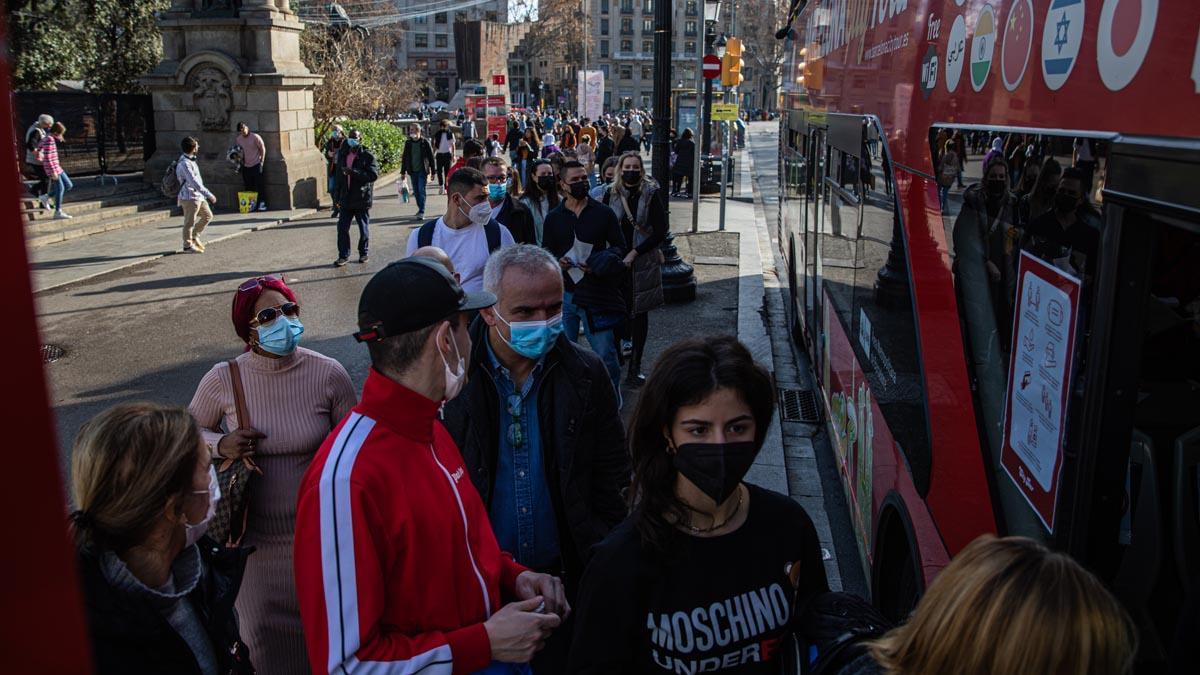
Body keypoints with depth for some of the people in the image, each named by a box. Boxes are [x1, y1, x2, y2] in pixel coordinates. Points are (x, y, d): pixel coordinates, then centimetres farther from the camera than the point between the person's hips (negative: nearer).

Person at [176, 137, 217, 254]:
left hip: (198, 196, 10)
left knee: (208, 215, 17)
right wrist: (210, 195, -25)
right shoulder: (185, 164, -21)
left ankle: (195, 236, 28)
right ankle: (188, 246, 12)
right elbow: (194, 183, -26)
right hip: (190, 197, -10)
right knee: (189, 222, 1)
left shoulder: (190, 160, 10)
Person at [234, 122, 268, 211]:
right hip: (245, 166, 5)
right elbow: (238, 150, 19)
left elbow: (263, 149, -5)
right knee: (248, 186, 5)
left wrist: (262, 161, -9)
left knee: (259, 184, -8)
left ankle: (262, 203, -6)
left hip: (256, 164, -5)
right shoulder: (238, 139, 7)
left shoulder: (255, 137, -8)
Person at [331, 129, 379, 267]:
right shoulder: (343, 154, 12)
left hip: (362, 198, -5)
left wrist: (353, 172, -24)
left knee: (364, 228, 7)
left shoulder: (368, 156, -8)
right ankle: (343, 255, 6)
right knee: (342, 228, 0)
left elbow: (374, 175, -19)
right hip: (346, 199, 5)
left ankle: (363, 253, 22)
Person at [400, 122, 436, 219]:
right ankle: (420, 208, 22)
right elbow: (404, 158, 11)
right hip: (412, 171, 4)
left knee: (421, 190, -10)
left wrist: (432, 172, -3)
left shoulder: (425, 142, -4)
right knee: (416, 191, 9)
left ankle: (422, 211, -11)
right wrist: (403, 172, 9)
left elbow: (431, 157, -1)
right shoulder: (408, 143, 6)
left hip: (422, 171, -4)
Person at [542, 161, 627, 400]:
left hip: (596, 292, -2)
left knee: (604, 352, -1)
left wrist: (601, 263, -13)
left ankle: (613, 398, 17)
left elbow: (619, 246, 6)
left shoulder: (604, 213, 2)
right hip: (563, 293, 3)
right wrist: (558, 261, -8)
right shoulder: (554, 218, 9)